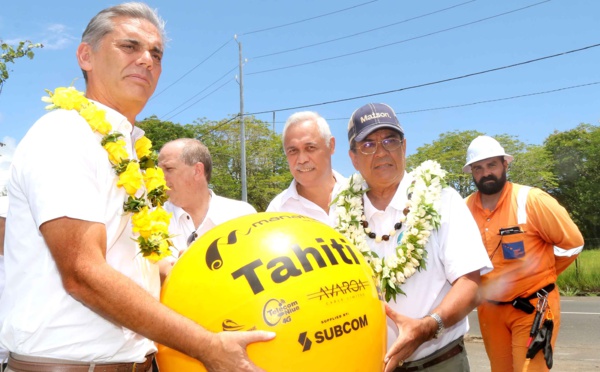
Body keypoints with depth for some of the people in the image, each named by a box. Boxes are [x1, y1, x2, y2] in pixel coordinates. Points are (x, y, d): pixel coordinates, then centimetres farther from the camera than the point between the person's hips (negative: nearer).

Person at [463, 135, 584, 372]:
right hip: (490, 309, 4)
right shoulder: (465, 208, -5)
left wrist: (541, 274, 4)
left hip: (533, 306, -4)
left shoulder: (531, 200, -15)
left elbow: (572, 242, -5)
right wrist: (483, 287, 10)